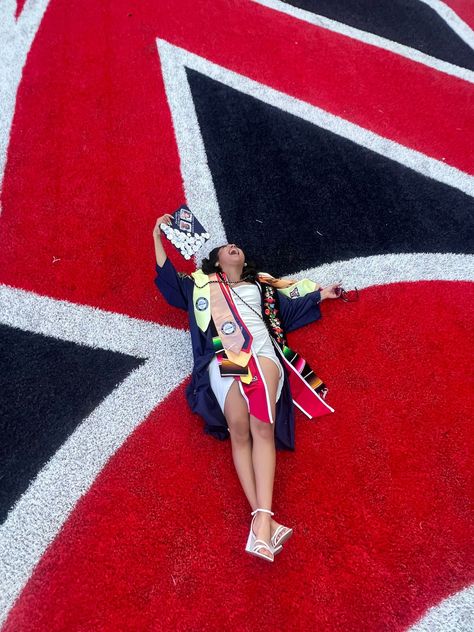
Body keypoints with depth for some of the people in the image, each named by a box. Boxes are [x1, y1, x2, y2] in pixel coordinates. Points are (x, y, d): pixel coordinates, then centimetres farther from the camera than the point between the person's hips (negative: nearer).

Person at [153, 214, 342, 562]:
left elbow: (290, 309, 35)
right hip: (223, 359, -1)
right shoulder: (201, 283, 32)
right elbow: (168, 279, 30)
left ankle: (262, 519, -31)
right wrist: (158, 236, 31)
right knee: (239, 432, -22)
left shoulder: (261, 284, 35)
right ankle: (265, 521, -26)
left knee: (263, 428, -23)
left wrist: (322, 294, 30)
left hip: (263, 353, 1)